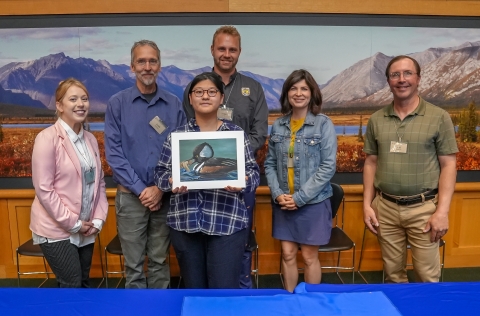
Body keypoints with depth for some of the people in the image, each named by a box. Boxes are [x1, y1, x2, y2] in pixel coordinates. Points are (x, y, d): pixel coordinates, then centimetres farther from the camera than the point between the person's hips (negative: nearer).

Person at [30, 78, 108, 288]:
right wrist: (73, 223, -14)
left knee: (84, 283, 15)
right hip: (56, 230, -6)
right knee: (72, 285, -1)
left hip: (85, 229, 6)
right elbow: (43, 189, -16)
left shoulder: (91, 139, 6)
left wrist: (98, 219, -1)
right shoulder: (47, 138, -13)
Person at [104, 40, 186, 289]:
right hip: (131, 195, -1)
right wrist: (141, 189, -12)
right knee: (134, 264, 8)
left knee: (160, 261, 13)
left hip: (165, 195, 1)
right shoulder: (117, 103, -1)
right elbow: (114, 153, -6)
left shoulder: (174, 105, 3)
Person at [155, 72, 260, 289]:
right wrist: (171, 182, -14)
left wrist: (243, 182, -17)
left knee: (225, 289, 3)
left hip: (227, 222, -1)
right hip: (185, 222, 2)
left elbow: (253, 172, 4)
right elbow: (161, 172, 7)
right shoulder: (177, 134, 7)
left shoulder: (236, 133, 4)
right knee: (193, 287, 15)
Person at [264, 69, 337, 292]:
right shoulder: (278, 125, 4)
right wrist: (277, 194, -8)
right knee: (288, 254, 11)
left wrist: (300, 197, -14)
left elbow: (328, 166, -11)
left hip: (312, 203, -3)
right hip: (283, 203, 3)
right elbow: (270, 163, 6)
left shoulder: (323, 124, -7)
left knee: (309, 256, 9)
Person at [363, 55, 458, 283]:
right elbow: (371, 163, 8)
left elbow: (448, 165, -3)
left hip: (423, 208, -2)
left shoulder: (439, 117, -2)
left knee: (427, 276, 6)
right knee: (392, 273, 14)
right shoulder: (376, 120, 5)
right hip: (385, 208, 3)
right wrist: (367, 205, 3)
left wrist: (442, 211, -10)